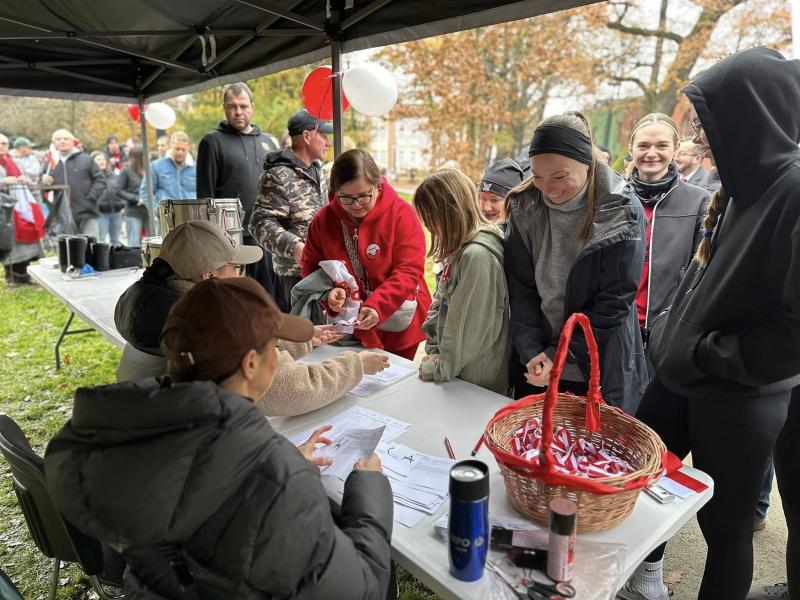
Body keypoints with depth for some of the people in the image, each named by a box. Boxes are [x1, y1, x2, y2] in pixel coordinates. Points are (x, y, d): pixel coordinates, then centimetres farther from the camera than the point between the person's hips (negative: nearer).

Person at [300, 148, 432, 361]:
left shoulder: (402, 213, -15)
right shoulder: (323, 220, -4)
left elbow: (409, 271, -19)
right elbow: (311, 267, 3)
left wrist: (377, 306, -31)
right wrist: (328, 292, -18)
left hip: (399, 325, -2)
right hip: (350, 325, 3)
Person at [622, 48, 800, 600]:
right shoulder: (744, 184, 4)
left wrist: (706, 355, -17)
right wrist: (676, 333, 7)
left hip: (741, 397, -8)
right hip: (684, 377, 8)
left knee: (726, 525, 12)